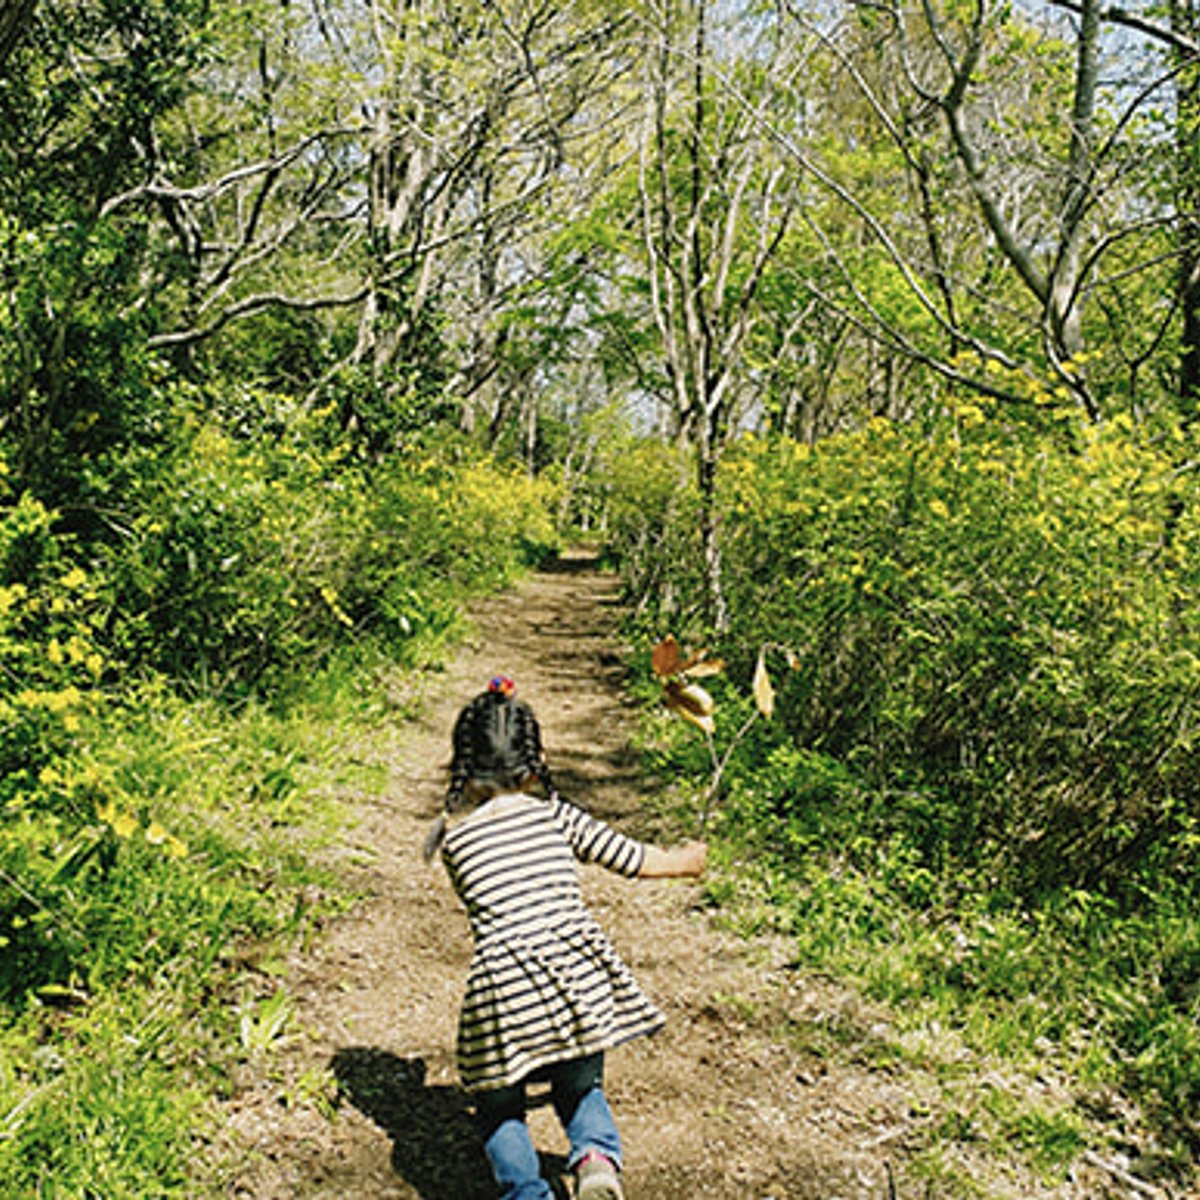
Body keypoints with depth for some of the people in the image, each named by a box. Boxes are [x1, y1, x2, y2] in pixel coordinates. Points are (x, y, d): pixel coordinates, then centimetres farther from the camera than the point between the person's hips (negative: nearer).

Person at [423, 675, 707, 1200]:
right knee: (580, 1088, 24)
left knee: (500, 1107, 21)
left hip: (502, 990, -1)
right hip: (578, 976, 1)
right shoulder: (553, 815, 4)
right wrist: (683, 861, 31)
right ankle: (596, 1156, -2)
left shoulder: (452, 838, 3)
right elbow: (631, 858, 13)